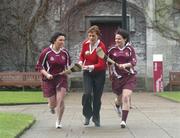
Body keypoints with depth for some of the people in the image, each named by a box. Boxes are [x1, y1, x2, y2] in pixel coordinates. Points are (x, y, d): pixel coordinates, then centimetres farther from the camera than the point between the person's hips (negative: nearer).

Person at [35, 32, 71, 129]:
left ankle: (58, 122, 4)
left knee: (60, 100, -13)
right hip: (49, 80, -2)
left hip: (61, 78, 2)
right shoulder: (46, 52, -10)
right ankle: (51, 107, 44)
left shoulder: (65, 52, 1)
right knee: (53, 104, 3)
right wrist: (47, 74, -19)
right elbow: (39, 66, -5)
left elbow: (68, 65, 17)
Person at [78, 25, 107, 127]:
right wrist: (81, 62, -6)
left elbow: (101, 64, -24)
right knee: (87, 93, -15)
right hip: (87, 73, 3)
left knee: (97, 96, 2)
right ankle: (87, 115, 4)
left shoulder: (101, 47, -19)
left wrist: (89, 67, -37)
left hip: (99, 73, -3)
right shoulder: (85, 43, -4)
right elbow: (82, 55, 15)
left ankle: (96, 118, 19)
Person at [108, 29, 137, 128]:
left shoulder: (130, 49, -2)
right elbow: (109, 63, 12)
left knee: (126, 97, -16)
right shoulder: (112, 50, 1)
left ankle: (124, 120, -12)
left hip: (129, 76, -2)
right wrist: (111, 74, 9)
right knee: (120, 97, 14)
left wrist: (125, 65, -23)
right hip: (117, 77, 2)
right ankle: (117, 105, 54)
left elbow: (134, 62, -8)